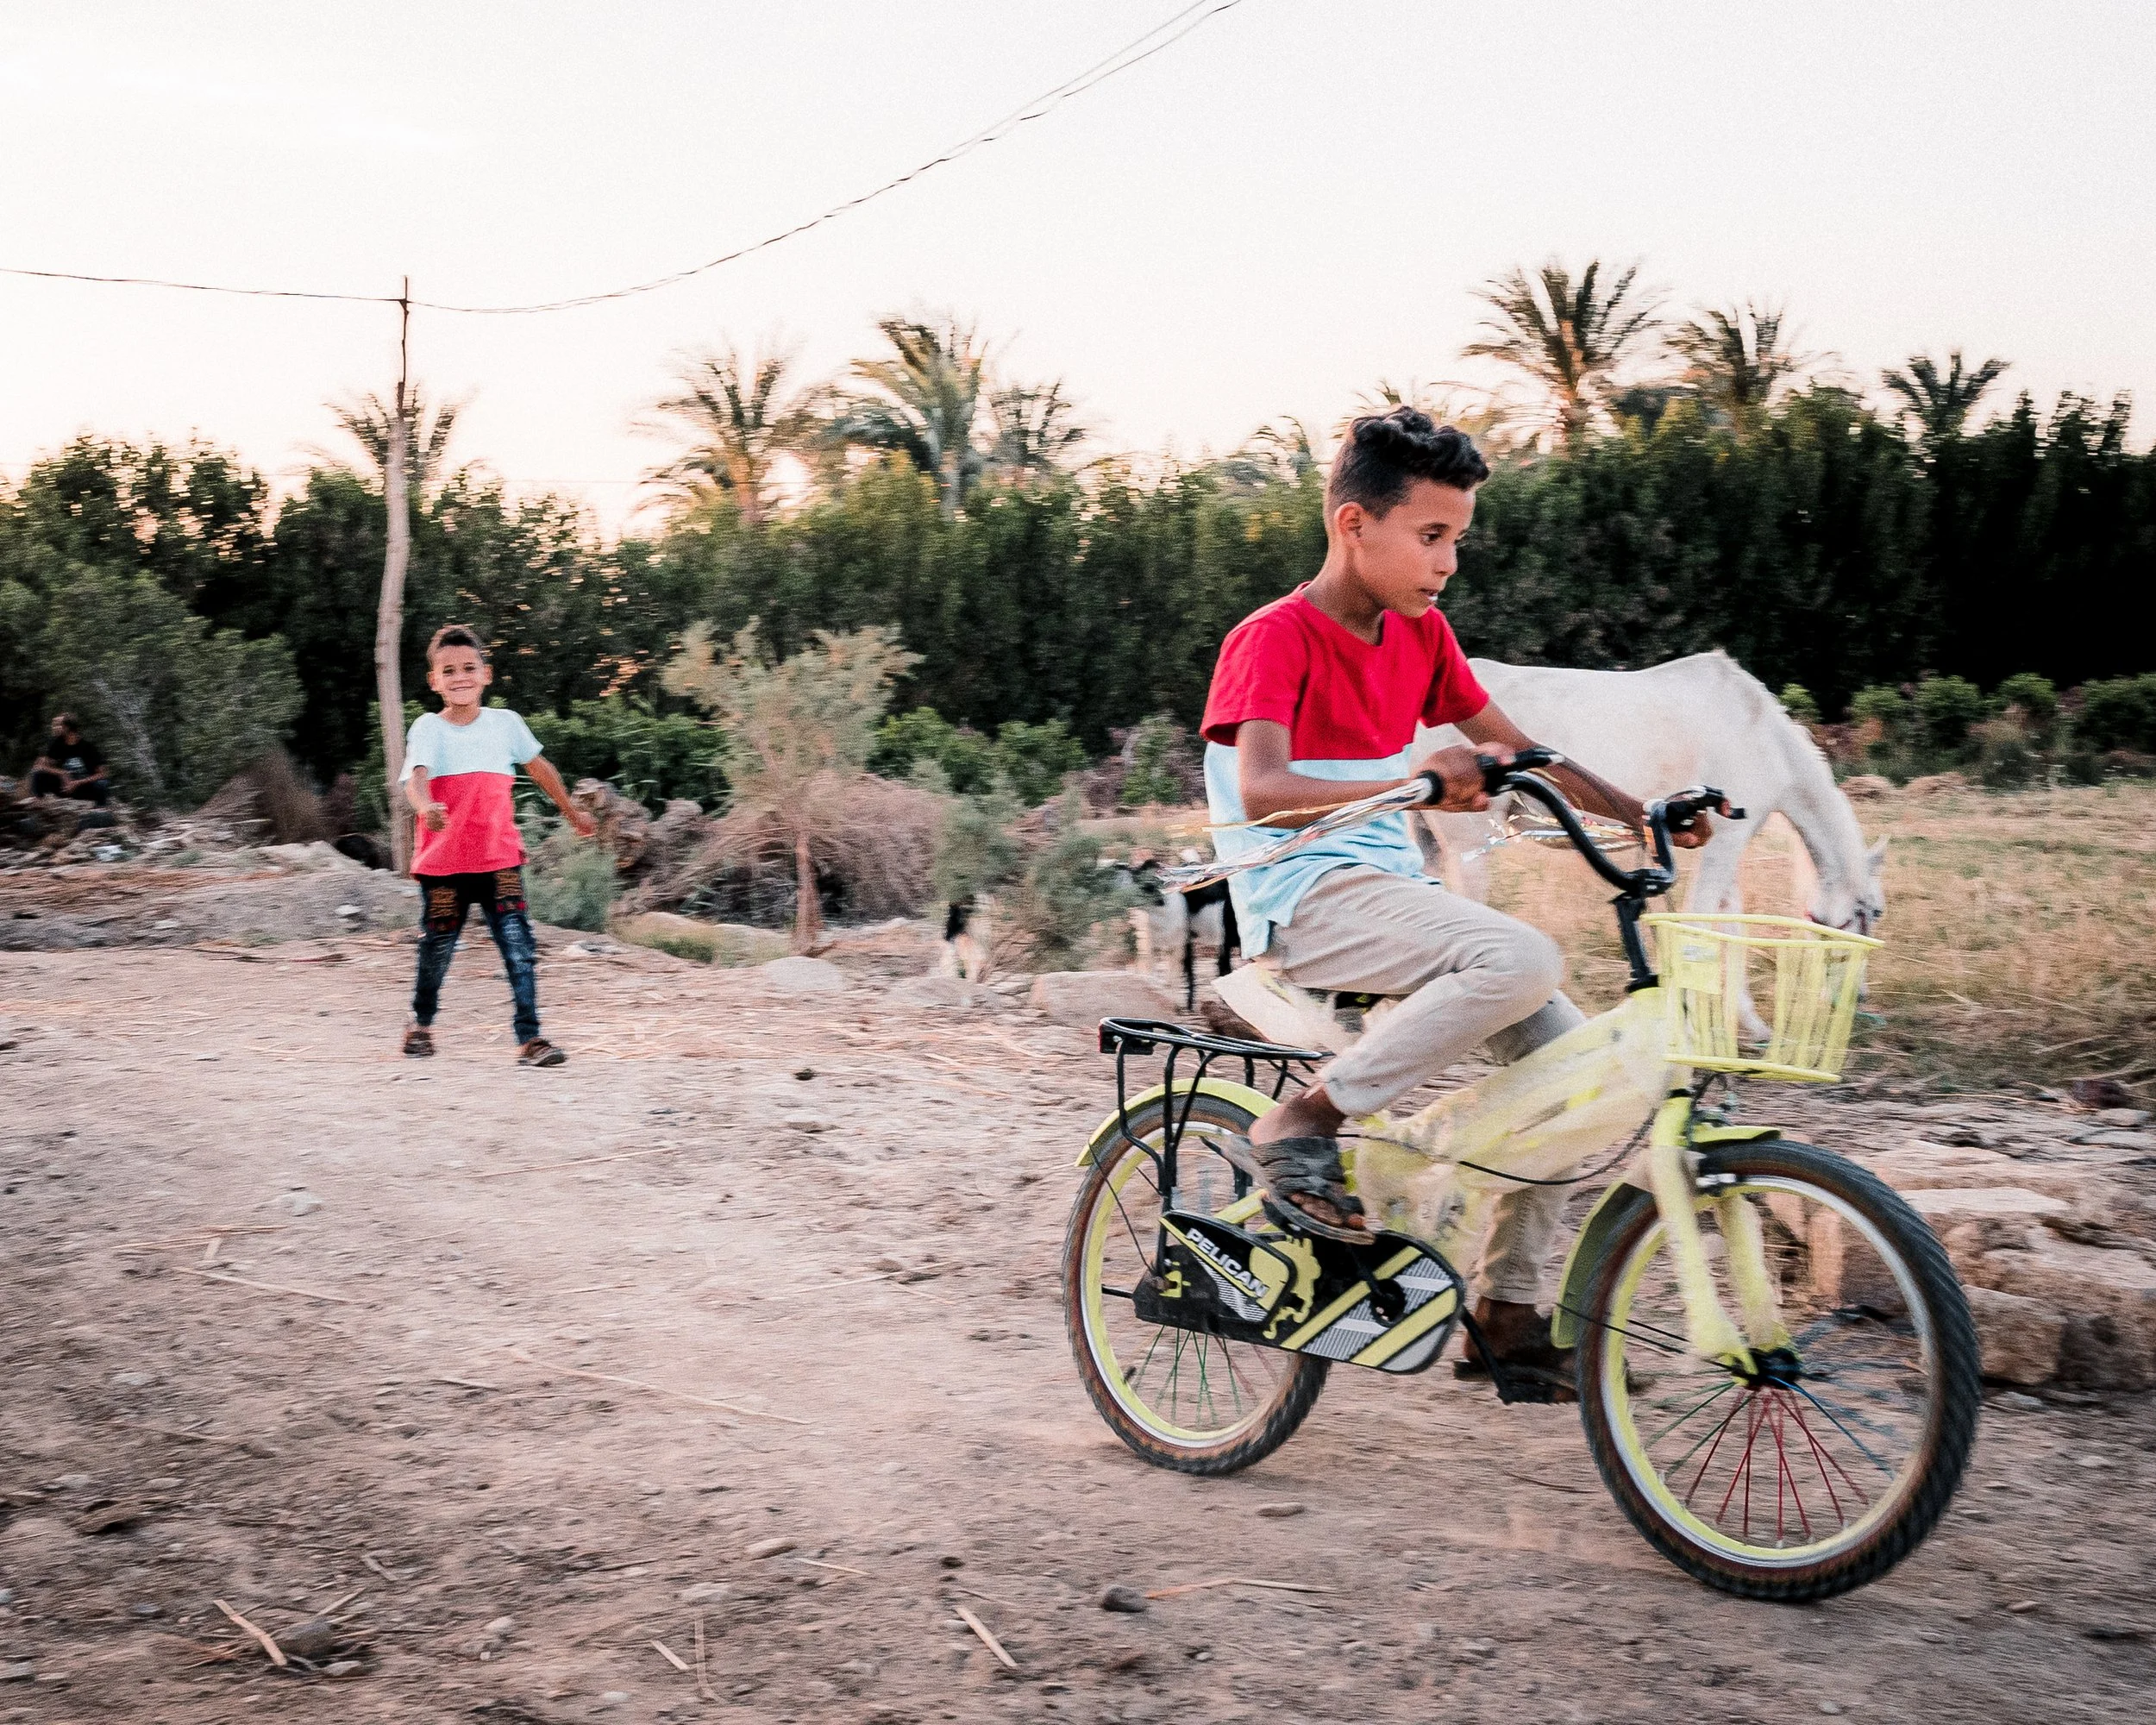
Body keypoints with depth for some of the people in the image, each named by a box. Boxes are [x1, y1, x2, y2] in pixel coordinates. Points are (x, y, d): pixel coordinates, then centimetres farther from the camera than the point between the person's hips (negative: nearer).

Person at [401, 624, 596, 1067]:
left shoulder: (505, 723, 4)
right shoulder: (428, 728, -4)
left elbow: (539, 767, 20)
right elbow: (416, 777, -23)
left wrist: (572, 813, 32)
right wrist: (427, 807, -46)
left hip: (499, 860, 1)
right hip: (442, 863, -1)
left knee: (519, 947, -10)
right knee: (437, 948, 11)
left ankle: (529, 1038, -11)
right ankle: (421, 1023, 36)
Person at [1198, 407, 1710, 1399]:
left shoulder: (1421, 635, 12)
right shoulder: (1274, 640, -11)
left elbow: (1514, 749, 19)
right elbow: (1261, 790, -26)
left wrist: (1644, 815, 9)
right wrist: (1411, 781, -38)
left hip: (1394, 891, 8)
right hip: (1309, 900, -8)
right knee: (1523, 959, -31)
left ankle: (1507, 1314, 7)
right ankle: (1301, 1127, -19)